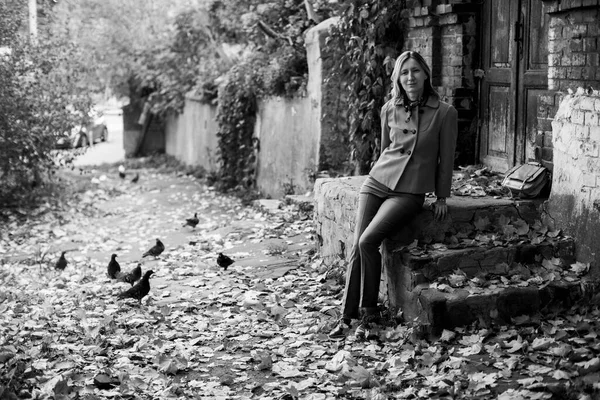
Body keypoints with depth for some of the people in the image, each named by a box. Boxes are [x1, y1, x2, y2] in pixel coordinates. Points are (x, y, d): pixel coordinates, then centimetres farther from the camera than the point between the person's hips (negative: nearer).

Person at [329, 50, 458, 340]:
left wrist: (442, 197, 4)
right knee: (357, 246, -9)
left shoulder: (444, 113, -5)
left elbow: (446, 158, 2)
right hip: (377, 181, 4)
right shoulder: (389, 110, 6)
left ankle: (369, 312, -5)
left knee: (367, 242, -20)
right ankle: (347, 316, 0)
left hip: (410, 191, -4)